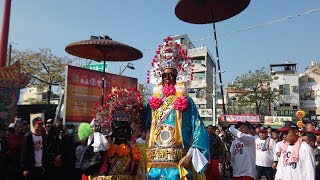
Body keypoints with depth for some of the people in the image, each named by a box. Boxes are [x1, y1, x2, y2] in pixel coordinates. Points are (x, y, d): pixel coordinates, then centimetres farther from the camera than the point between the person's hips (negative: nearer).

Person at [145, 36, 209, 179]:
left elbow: (199, 131, -5)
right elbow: (144, 129, 12)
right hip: (154, 163, 3)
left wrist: (190, 155, -13)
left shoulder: (186, 102, 1)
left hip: (177, 163, -2)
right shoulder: (152, 102, 10)